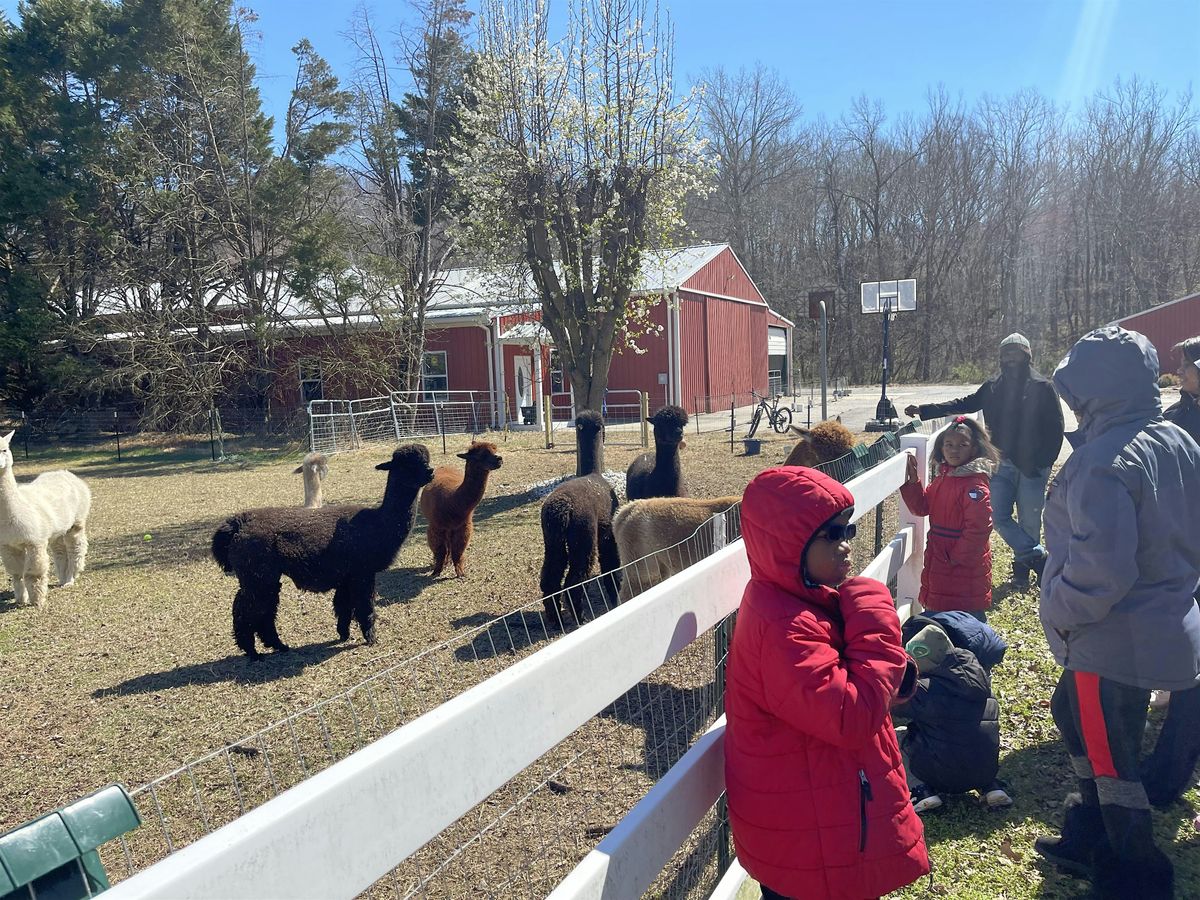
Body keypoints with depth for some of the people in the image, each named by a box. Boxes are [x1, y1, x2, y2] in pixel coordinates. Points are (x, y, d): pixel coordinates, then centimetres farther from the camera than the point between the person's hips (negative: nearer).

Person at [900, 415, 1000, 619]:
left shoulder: (975, 485, -20)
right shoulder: (942, 477, 8)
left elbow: (979, 528, -25)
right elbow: (923, 506, 12)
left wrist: (958, 557, -20)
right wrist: (912, 481, -2)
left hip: (966, 564, -9)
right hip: (939, 560, 9)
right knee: (941, 610, 20)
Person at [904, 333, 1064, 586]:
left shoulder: (1042, 387, -5)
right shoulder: (993, 387, 8)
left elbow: (1055, 428, -5)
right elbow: (964, 404, 10)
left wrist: (1044, 463, -12)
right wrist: (924, 410, 3)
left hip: (1032, 468, -4)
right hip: (1003, 465, 4)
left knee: (1029, 522, 4)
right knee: (999, 517, -1)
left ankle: (1022, 567, 21)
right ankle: (1038, 556, 12)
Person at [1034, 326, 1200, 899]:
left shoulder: (1104, 460, -26)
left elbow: (1101, 569, -31)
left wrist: (1061, 611, -15)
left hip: (1115, 641, -10)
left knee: (1110, 760, 7)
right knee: (1072, 714, 25)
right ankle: (1091, 841, 40)